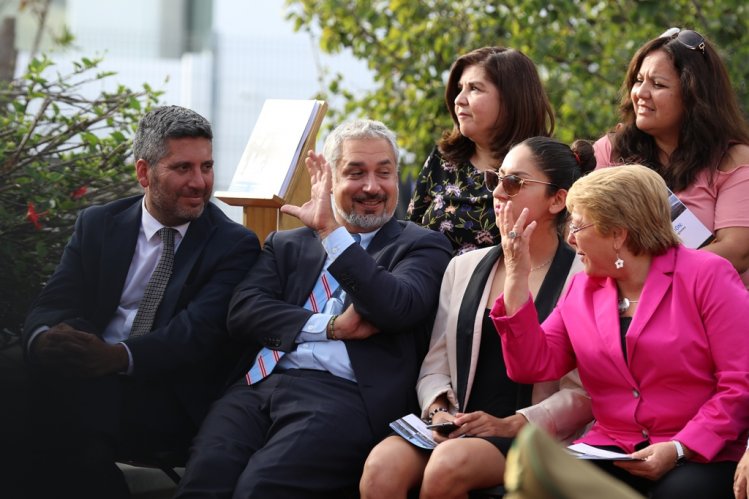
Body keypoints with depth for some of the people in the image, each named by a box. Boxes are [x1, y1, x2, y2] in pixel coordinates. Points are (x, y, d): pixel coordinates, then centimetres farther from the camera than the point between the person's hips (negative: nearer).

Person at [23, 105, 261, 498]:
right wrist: (46, 339, -21)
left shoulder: (235, 245, 4)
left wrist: (119, 356, -29)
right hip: (83, 377, 4)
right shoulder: (97, 225, 16)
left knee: (69, 405, -34)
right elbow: (52, 304, 6)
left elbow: (199, 332, -11)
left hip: (168, 397, -3)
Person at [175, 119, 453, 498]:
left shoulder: (422, 246, 15)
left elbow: (399, 309, -6)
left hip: (342, 394, -3)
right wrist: (331, 326, -5)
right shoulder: (285, 245, 25)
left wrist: (330, 232, -7)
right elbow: (243, 312, 9)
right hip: (258, 388, 3)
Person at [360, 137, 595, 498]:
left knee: (448, 464, -35)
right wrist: (438, 411, -6)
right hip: (454, 430, 4)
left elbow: (585, 392, -5)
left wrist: (510, 425, -14)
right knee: (381, 466, -29)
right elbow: (435, 365, 15)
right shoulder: (463, 268, 17)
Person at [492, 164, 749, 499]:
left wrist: (679, 449, -17)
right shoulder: (581, 290, 16)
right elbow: (532, 366, 6)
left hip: (698, 458, -3)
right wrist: (517, 277, 2)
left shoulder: (706, 275, -2)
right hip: (612, 452, 3)